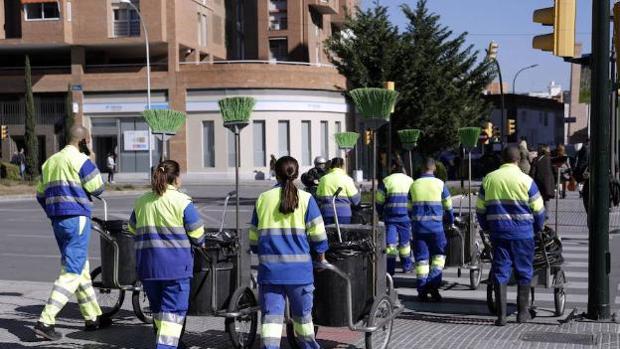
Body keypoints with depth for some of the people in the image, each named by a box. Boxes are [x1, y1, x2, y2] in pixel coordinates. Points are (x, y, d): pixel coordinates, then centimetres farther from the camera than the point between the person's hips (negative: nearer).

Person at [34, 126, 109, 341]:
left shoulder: (50, 162, 14)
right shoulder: (80, 160, -10)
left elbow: (40, 195, 17)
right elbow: (97, 188, -9)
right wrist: (94, 168, 5)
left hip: (58, 221, 9)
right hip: (77, 219, -8)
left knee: (81, 268, 17)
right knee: (72, 271, -7)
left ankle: (93, 317, 24)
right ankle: (45, 322, -14)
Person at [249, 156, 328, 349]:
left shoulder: (263, 199, 5)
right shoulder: (305, 199, -1)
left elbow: (254, 237, 10)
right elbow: (318, 233, -2)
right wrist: (321, 257, 14)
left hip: (269, 268, 1)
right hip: (299, 268, -1)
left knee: (271, 314, 1)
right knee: (302, 313, 16)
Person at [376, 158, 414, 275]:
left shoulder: (386, 181, -2)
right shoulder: (410, 181, 6)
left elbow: (379, 201, 0)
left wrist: (380, 213, 16)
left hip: (390, 216, -2)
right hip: (405, 216, 2)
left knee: (390, 241, -1)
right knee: (405, 241, 14)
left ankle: (390, 268, -5)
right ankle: (407, 265, 24)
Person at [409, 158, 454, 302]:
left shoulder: (414, 185, 5)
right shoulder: (440, 184, 0)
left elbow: (409, 207, 10)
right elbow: (448, 206, 8)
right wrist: (451, 221, 25)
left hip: (418, 226, 2)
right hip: (435, 226, -2)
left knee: (421, 258, 6)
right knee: (439, 254, 12)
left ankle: (422, 290, 5)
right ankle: (434, 285, -4)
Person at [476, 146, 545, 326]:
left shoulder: (489, 179, 4)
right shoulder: (526, 180, -4)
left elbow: (480, 208, 9)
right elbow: (538, 210, 0)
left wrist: (486, 227, 23)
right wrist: (538, 228, 17)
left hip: (498, 232, 2)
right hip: (523, 233, -2)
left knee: (500, 271, 5)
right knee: (523, 271, 11)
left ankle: (501, 315, 2)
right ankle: (522, 312, 17)